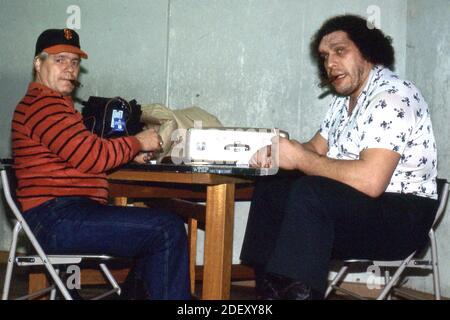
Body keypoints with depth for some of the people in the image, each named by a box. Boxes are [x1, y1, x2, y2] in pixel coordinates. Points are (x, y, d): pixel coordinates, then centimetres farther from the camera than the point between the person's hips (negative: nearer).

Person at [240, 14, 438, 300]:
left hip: (403, 214, -10)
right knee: (271, 189, 6)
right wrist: (276, 155, -7)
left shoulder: (392, 98, -19)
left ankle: (295, 291, -25)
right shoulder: (344, 99, 14)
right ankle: (269, 289, 5)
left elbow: (370, 180, -30)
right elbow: (316, 150, 15)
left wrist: (300, 158, -21)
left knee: (309, 193, -31)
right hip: (357, 206, 10)